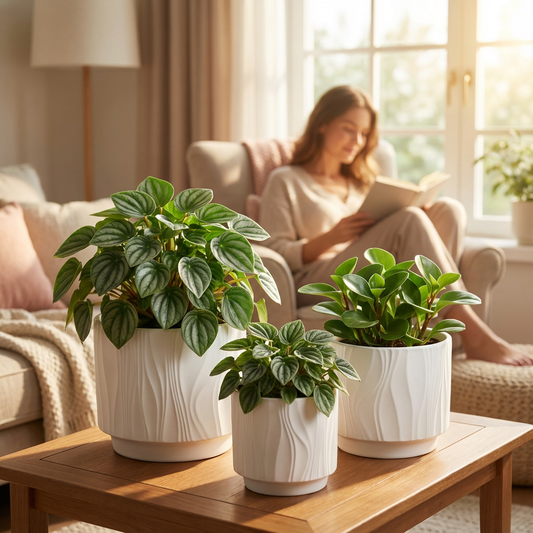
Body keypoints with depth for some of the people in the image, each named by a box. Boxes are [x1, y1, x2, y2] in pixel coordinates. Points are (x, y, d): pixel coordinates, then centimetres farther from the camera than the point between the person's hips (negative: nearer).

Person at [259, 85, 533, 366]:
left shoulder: (361, 183, 30)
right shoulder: (285, 182, 11)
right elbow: (274, 254, -1)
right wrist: (330, 238, -17)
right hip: (316, 284, -6)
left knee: (448, 209, -17)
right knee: (409, 221, -29)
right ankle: (474, 335, -36)